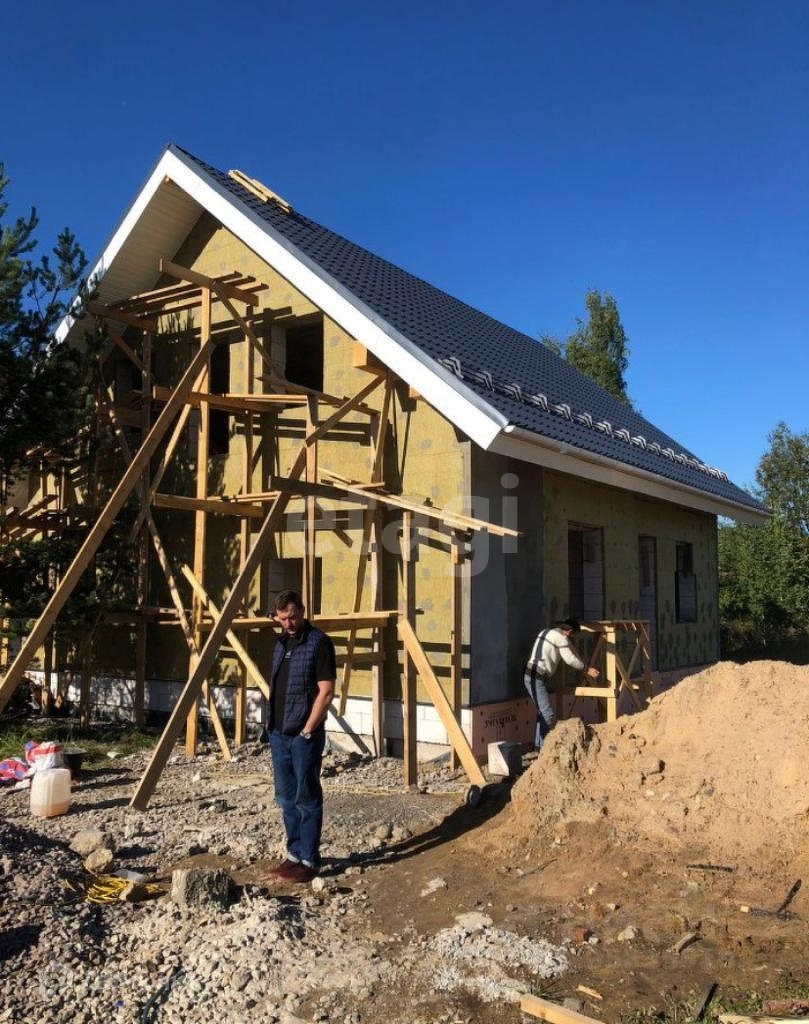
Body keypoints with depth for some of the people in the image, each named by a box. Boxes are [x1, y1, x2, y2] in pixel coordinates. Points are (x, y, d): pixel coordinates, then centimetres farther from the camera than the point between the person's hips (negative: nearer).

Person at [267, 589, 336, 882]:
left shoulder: (319, 642, -12)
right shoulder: (280, 642, 12)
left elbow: (326, 692, -15)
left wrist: (307, 731, -15)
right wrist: (273, 726, 14)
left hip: (304, 735, -8)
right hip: (278, 733, 8)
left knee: (307, 798, 0)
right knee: (286, 798, 14)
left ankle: (309, 860, 10)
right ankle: (294, 853, 26)